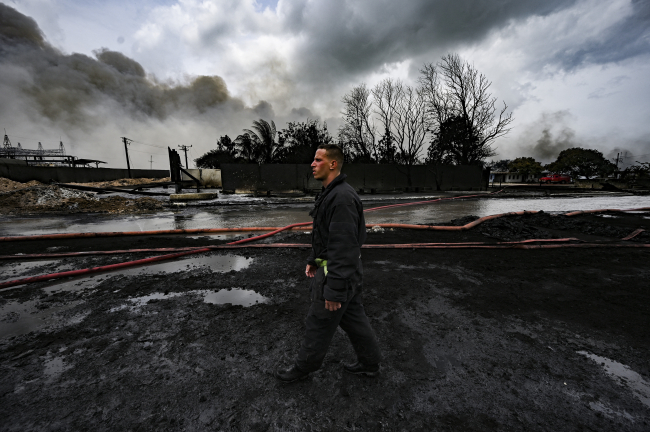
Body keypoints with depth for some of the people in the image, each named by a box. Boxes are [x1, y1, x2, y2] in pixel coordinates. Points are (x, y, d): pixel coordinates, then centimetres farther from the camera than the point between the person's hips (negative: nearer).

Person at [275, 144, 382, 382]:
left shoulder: (342, 197, -25)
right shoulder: (331, 193, 9)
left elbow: (344, 247, -28)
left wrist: (334, 290, -23)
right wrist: (313, 260, 20)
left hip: (338, 274, -10)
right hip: (347, 272, 10)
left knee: (318, 324, 11)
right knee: (353, 319, 22)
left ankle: (304, 366, 36)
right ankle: (369, 363, 41)